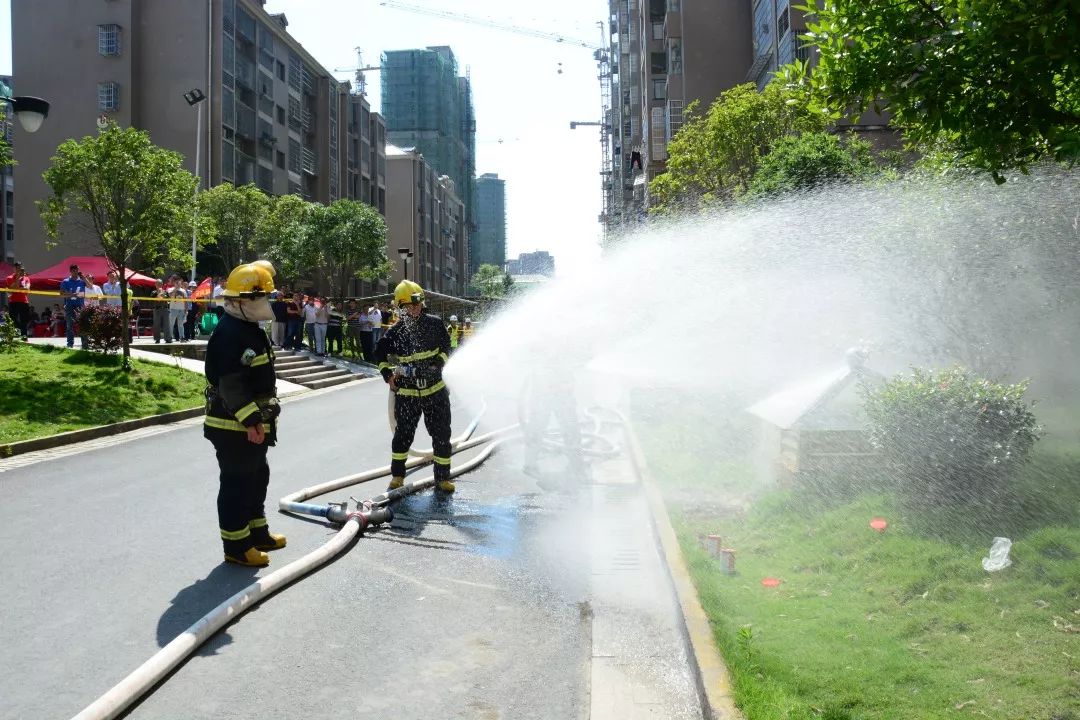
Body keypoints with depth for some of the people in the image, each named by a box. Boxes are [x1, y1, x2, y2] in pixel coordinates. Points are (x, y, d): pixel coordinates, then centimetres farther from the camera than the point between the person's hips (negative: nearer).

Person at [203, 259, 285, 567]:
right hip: (233, 427, -11)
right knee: (236, 485, -1)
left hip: (253, 424, 11)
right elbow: (230, 384, -27)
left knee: (257, 478, 20)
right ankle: (236, 545, 9)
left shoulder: (251, 330, 12)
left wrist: (263, 419, 22)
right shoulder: (228, 334, -21)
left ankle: (257, 532, 34)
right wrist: (250, 421, -27)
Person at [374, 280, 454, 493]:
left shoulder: (434, 324, -2)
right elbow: (380, 353, 11)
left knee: (441, 435, 4)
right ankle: (397, 475, 24)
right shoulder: (395, 332, -2)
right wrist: (388, 374, -1)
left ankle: (442, 478, 16)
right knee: (403, 434, 7)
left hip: (435, 391, 1)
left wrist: (439, 362, -10)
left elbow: (446, 347, 7)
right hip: (406, 393, 0)